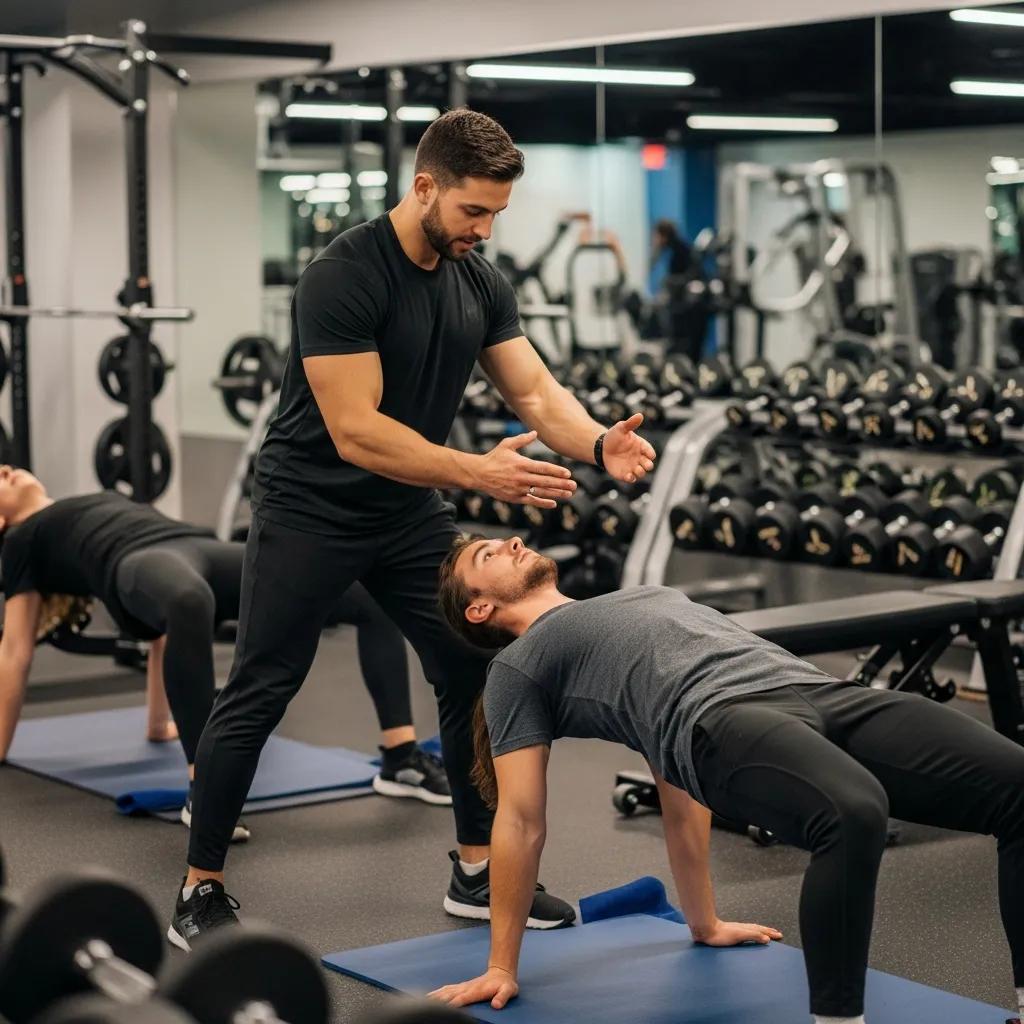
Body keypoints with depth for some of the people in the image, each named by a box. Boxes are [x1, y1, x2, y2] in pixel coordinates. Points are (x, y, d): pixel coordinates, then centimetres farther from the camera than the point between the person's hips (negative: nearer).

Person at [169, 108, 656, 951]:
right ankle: (200, 892, 7)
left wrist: (598, 443, -27)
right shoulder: (344, 276, -25)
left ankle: (477, 873, 17)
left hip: (410, 511, 7)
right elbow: (355, 432, -30)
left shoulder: (482, 284, -1)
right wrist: (477, 472, -38)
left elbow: (536, 391, -5)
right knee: (258, 696, -4)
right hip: (312, 509, -7)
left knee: (475, 673, 5)